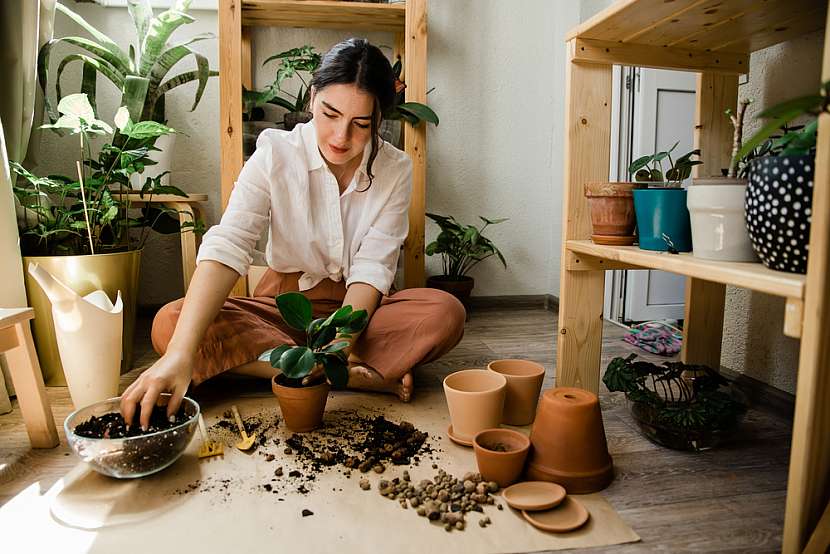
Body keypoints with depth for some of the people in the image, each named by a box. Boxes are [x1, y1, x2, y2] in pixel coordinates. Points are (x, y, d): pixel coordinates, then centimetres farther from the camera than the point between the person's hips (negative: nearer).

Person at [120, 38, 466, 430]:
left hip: (360, 307, 0)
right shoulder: (276, 154, -12)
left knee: (445, 313, -28)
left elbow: (373, 266, -13)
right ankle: (362, 377, -28)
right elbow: (226, 247, -25)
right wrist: (180, 353, -38)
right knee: (170, 323, -27)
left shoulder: (394, 169, -8)